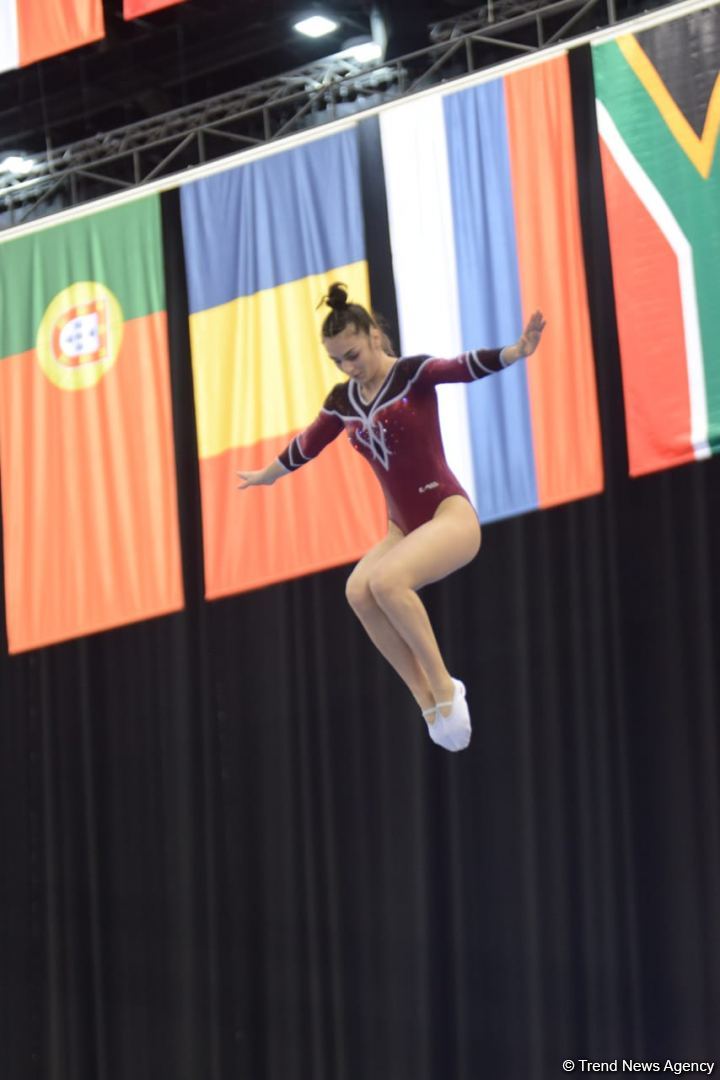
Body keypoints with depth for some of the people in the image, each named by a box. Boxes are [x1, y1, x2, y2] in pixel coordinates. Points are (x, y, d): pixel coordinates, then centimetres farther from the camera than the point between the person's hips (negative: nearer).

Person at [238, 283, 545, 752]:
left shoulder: (412, 373, -9)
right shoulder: (343, 400, 8)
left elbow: (465, 367, -27)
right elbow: (307, 445, 27)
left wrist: (515, 352, -47)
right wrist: (267, 475, 44)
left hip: (450, 516, -6)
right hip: (404, 528, 6)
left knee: (386, 580, -32)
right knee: (358, 590, -24)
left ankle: (444, 686, -18)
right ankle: (428, 700, -17)